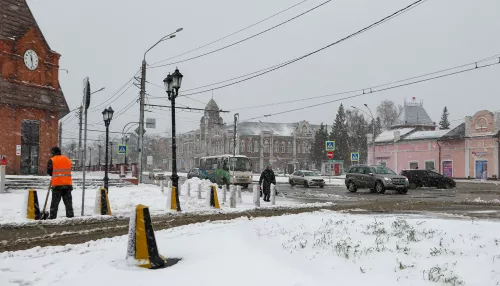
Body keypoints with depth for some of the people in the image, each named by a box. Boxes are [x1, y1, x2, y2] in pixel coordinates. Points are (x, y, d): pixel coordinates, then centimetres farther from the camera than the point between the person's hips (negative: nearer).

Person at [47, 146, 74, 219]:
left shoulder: (52, 160, -3)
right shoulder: (68, 160, 13)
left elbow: (49, 172, 2)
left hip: (57, 184, -4)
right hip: (68, 184, 4)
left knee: (55, 202, 2)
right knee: (68, 201, 10)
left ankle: (52, 216, 1)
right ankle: (70, 215, 10)